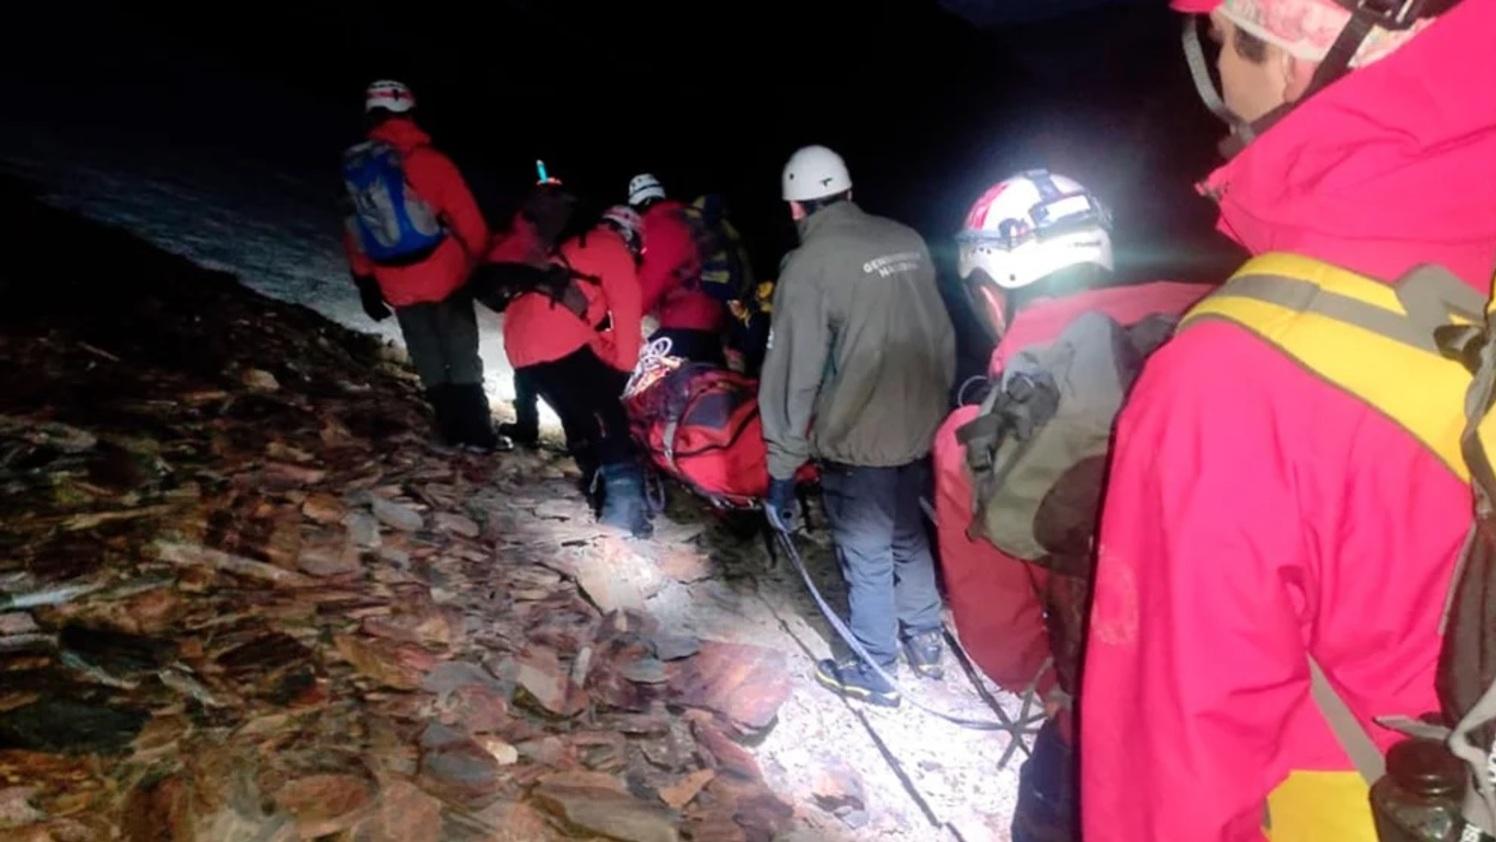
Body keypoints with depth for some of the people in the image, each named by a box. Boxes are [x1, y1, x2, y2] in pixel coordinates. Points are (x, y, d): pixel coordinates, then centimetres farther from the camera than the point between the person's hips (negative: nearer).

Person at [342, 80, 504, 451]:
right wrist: (483, 262, 3)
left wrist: (365, 281, 19)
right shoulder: (427, 160, -12)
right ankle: (476, 431, 4)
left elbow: (353, 231, 11)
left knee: (428, 361, 15)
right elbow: (468, 220, -10)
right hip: (443, 274, -4)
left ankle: (452, 427, 19)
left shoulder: (353, 167, 5)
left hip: (396, 286, 4)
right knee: (461, 355, 5)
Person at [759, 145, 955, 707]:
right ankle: (925, 642, 39)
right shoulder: (908, 242, 2)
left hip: (857, 441, -6)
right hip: (922, 429, 6)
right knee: (910, 537, 24)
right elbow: (942, 335, 9)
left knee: (867, 558, 9)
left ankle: (874, 670, 24)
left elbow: (793, 375, -15)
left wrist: (781, 470, -10)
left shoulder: (810, 265, -15)